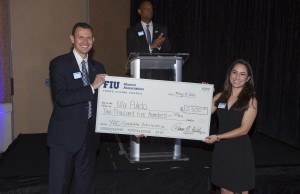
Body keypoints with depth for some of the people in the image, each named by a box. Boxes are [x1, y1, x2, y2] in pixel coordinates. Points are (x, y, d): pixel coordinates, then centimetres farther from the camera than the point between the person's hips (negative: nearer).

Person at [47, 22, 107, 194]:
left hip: (90, 135, 5)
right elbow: (61, 98, -19)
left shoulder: (98, 67, 9)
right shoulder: (59, 64, -7)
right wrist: (92, 87, -22)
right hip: (65, 135, -4)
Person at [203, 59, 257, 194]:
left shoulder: (250, 101, -9)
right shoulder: (220, 97, 3)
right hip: (221, 150, 4)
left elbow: (244, 129, -14)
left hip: (240, 151, -4)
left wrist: (218, 137, -18)